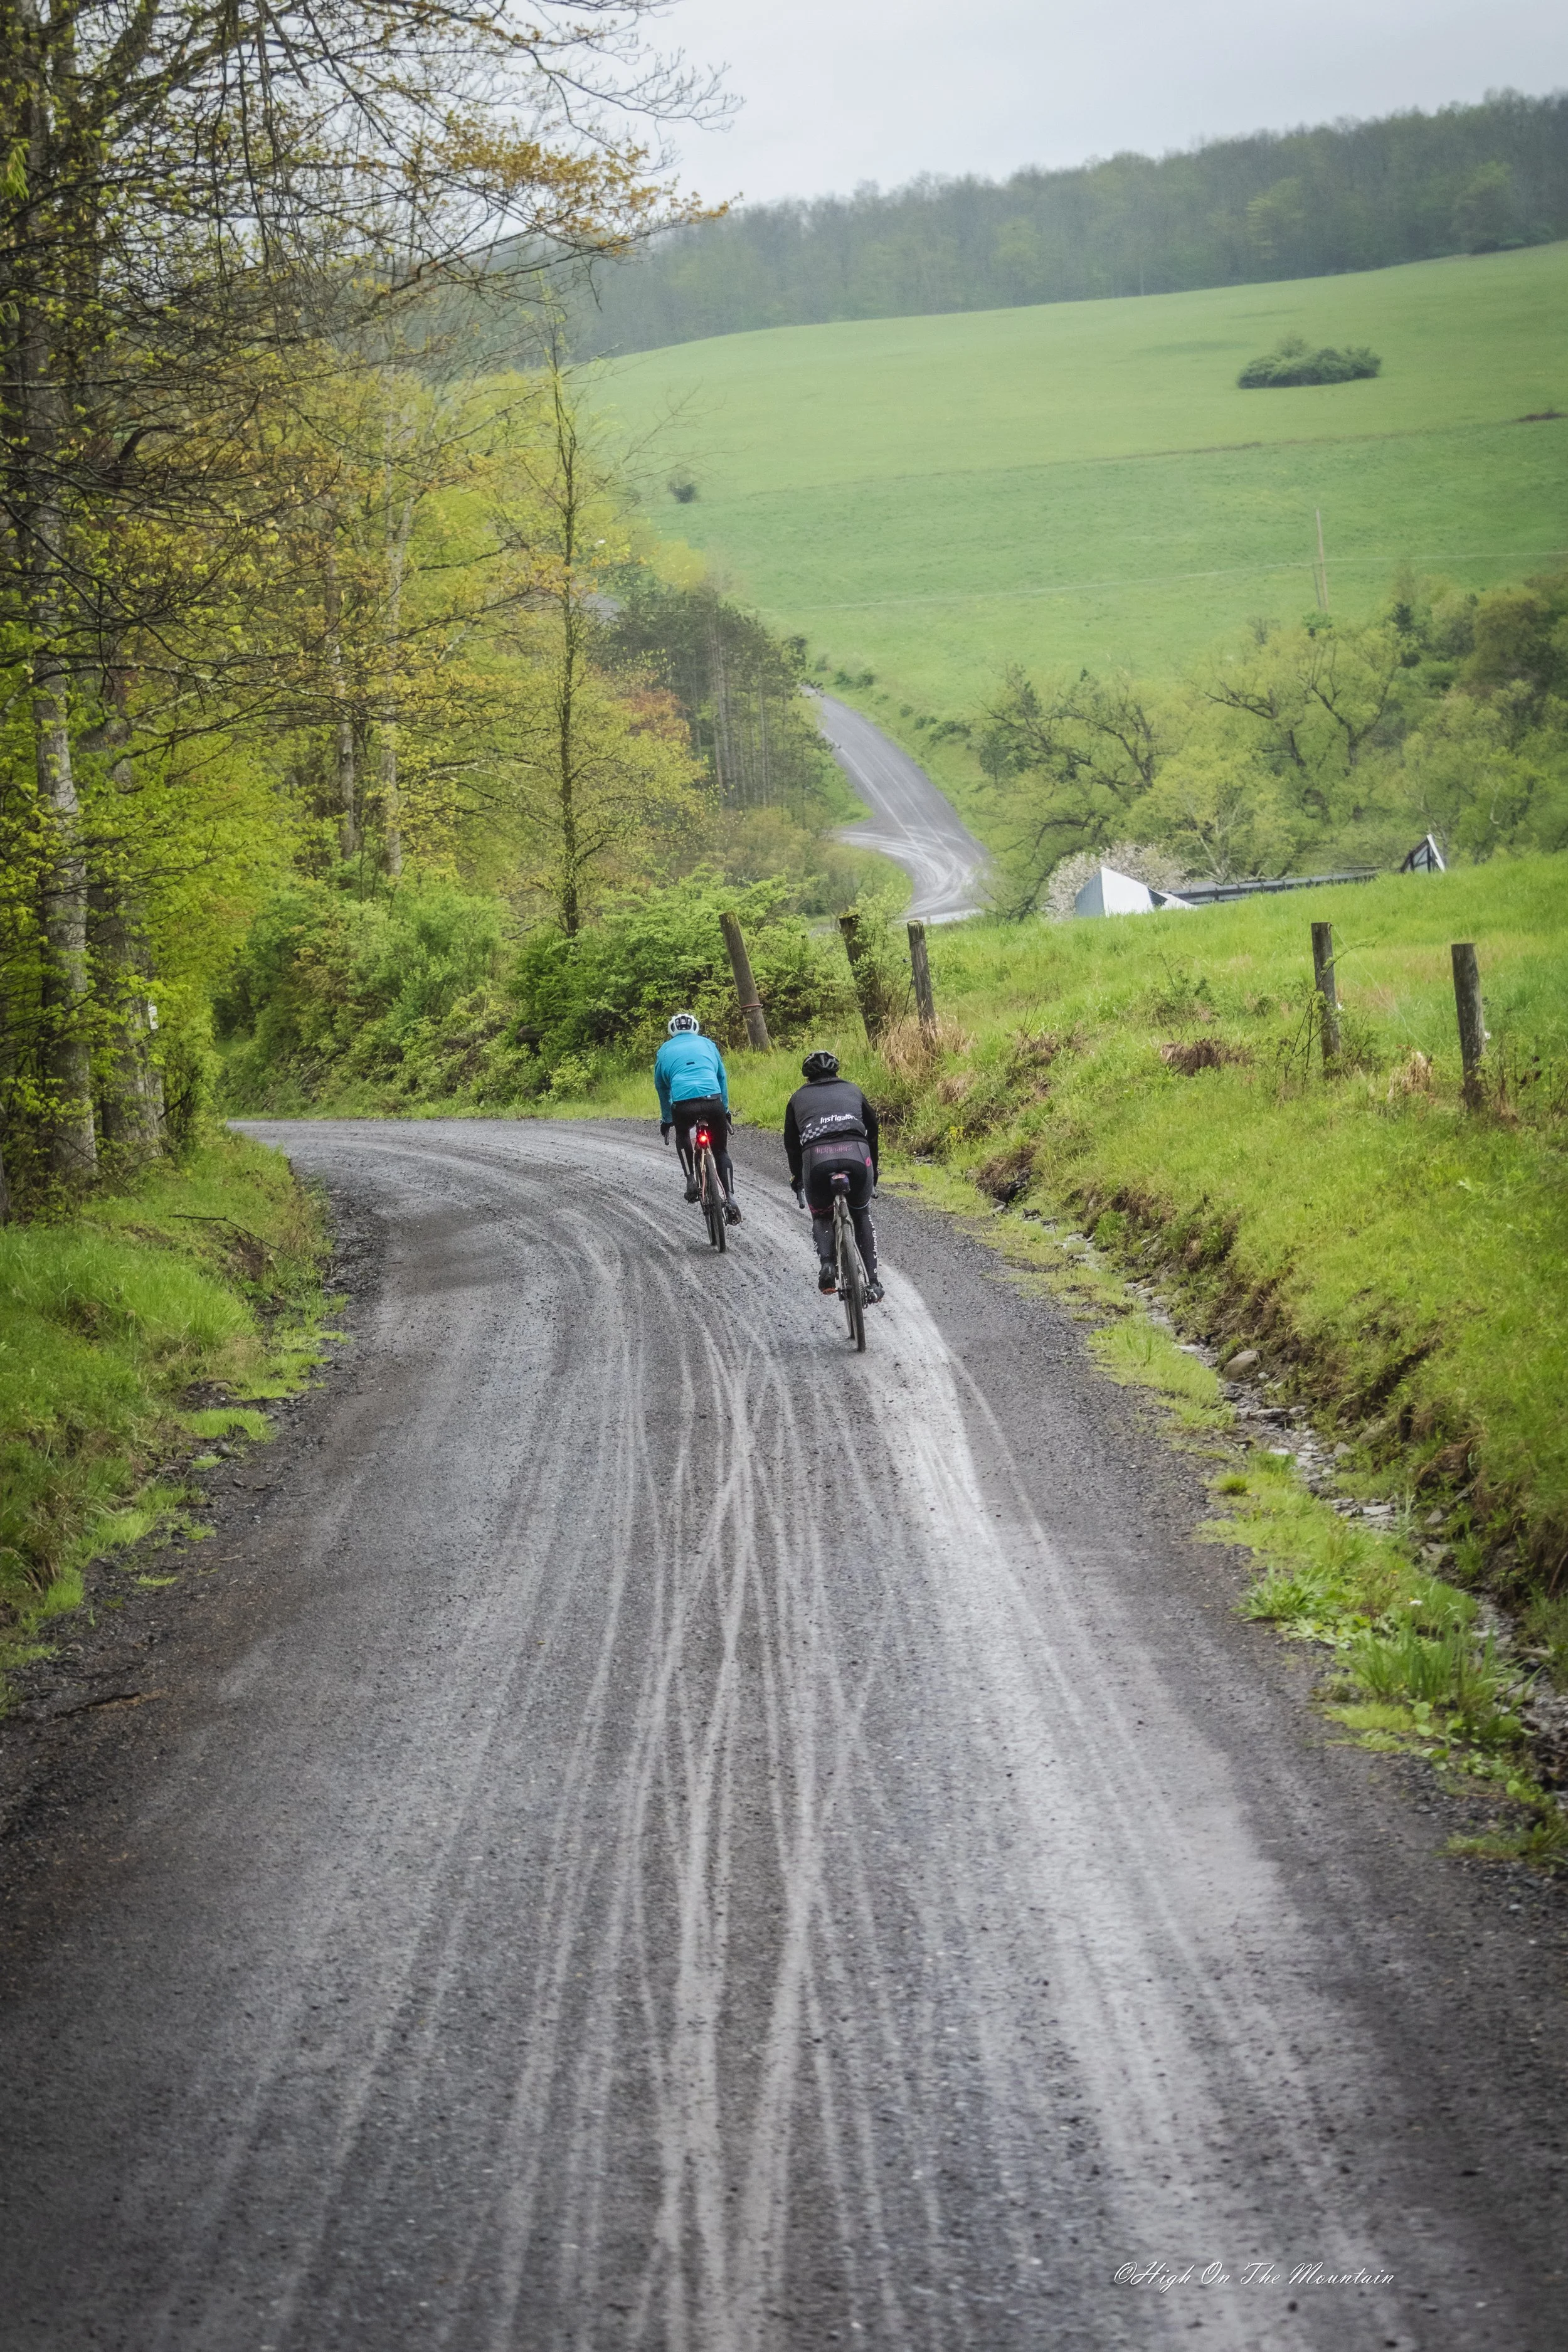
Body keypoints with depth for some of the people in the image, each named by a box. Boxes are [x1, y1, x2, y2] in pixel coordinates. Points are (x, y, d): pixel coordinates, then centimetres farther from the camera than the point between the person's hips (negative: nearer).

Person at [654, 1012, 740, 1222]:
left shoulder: (665, 1051, 24)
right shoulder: (707, 1044, 25)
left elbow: (662, 1088, 31)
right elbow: (722, 1077, 31)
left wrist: (666, 1120, 43)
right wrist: (725, 1110, 41)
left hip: (683, 1104, 0)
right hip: (713, 1101, 0)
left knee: (682, 1135, 33)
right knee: (721, 1151, 18)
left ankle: (691, 1179, 14)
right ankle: (730, 1198, 2)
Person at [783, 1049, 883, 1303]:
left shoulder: (799, 1097, 28)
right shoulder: (851, 1090, 29)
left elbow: (791, 1143, 30)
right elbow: (873, 1129, 32)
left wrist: (797, 1180, 41)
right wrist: (873, 1171, 43)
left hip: (816, 1158, -1)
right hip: (857, 1155, 1)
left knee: (821, 1217, 25)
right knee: (862, 1217, 24)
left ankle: (827, 1264, -4)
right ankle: (872, 1280, 10)